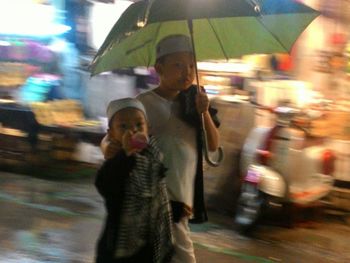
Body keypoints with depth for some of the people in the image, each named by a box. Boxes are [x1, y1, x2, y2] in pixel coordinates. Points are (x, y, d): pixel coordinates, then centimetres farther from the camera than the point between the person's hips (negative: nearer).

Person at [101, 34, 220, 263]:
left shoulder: (191, 103, 9)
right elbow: (110, 139, -7)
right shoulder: (145, 103, -8)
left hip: (182, 196, 6)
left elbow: (214, 146, 5)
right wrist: (109, 149, -30)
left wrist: (205, 113, -11)